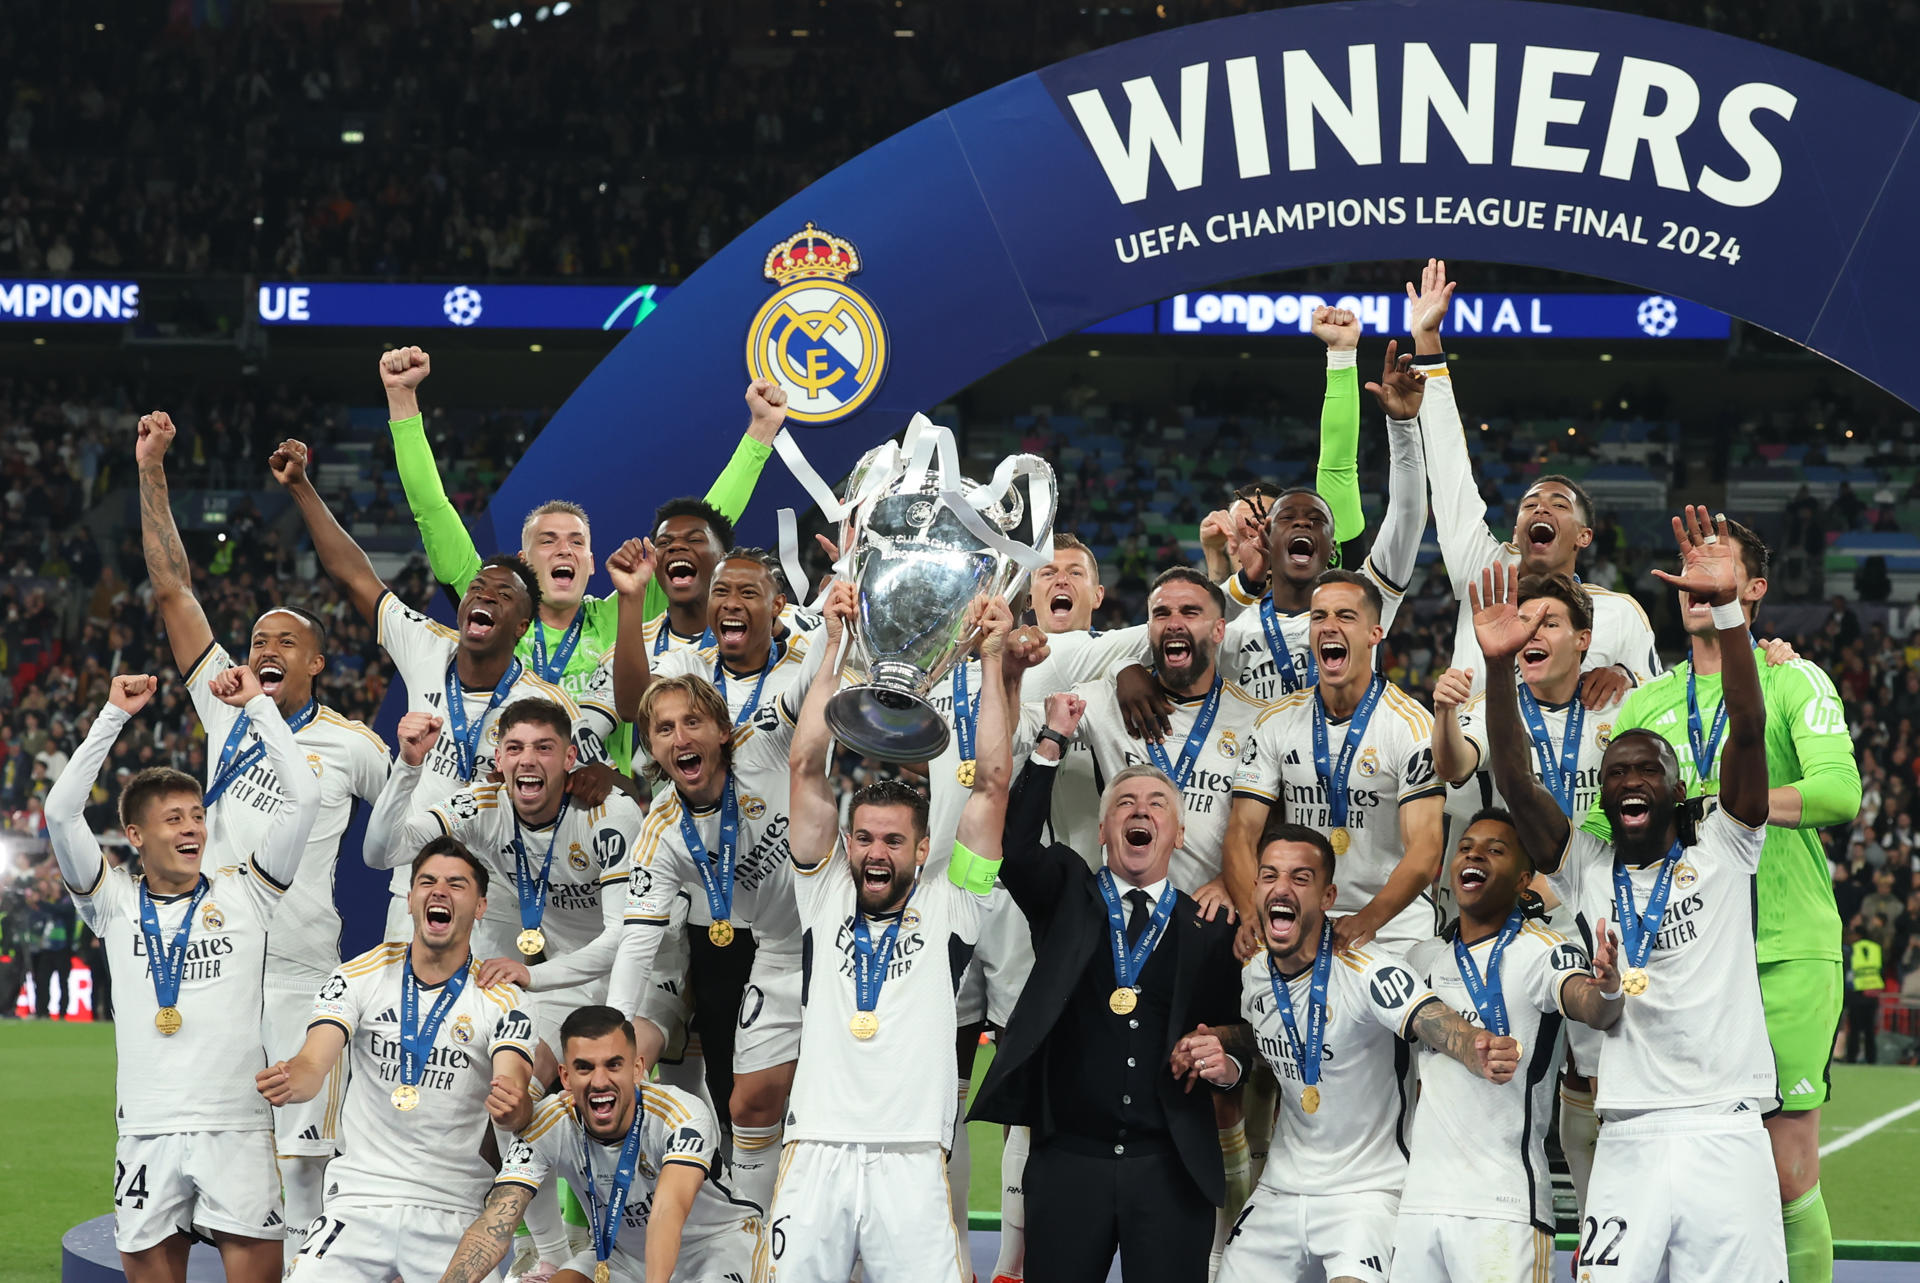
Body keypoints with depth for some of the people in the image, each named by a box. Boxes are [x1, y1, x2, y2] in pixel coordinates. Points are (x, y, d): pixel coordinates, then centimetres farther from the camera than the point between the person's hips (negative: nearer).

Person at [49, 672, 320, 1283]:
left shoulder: (241, 891, 9)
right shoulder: (116, 902, 10)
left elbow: (304, 798, 3)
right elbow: (61, 810, 0)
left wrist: (258, 704, 6)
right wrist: (116, 715, 1)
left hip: (236, 1126, -1)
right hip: (147, 1133, 1)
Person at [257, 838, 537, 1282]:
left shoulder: (501, 999, -2)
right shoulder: (361, 975, 1)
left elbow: (513, 1081, -16)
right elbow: (312, 1065, -9)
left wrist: (510, 1105, -42)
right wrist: (288, 1081, -34)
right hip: (360, 1200, 0)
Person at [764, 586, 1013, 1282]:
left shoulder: (946, 905, 13)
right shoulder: (825, 897, 15)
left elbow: (991, 785, 7)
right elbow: (807, 767, 10)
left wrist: (993, 658, 5)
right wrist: (836, 647, 5)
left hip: (912, 1163, -1)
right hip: (816, 1152, 1)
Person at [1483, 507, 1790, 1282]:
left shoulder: (1720, 852, 8)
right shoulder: (1586, 868, 14)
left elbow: (1747, 728, -5)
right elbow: (1514, 784, 2)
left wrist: (1727, 608, -18)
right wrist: (1499, 670, -12)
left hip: (1725, 1134, -1)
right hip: (1629, 1144, 1)